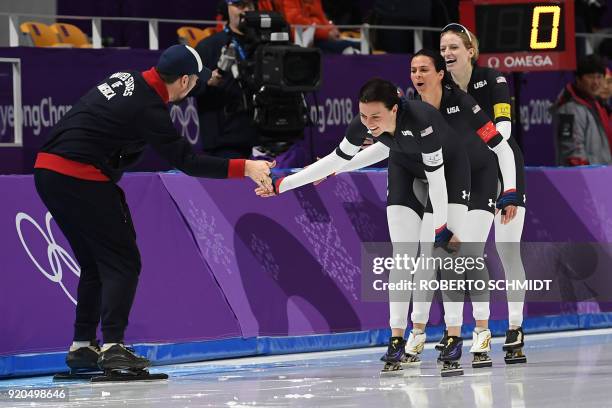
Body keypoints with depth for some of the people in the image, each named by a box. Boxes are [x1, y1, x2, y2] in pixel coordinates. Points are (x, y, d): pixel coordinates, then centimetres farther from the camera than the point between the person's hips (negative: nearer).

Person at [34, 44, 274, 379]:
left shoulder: (126, 79, 10)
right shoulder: (148, 109, -15)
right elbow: (186, 161, -12)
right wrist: (245, 168, -10)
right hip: (81, 180, -9)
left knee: (94, 262, 18)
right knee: (122, 262, -3)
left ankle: (82, 347, 20)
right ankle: (112, 347, -12)